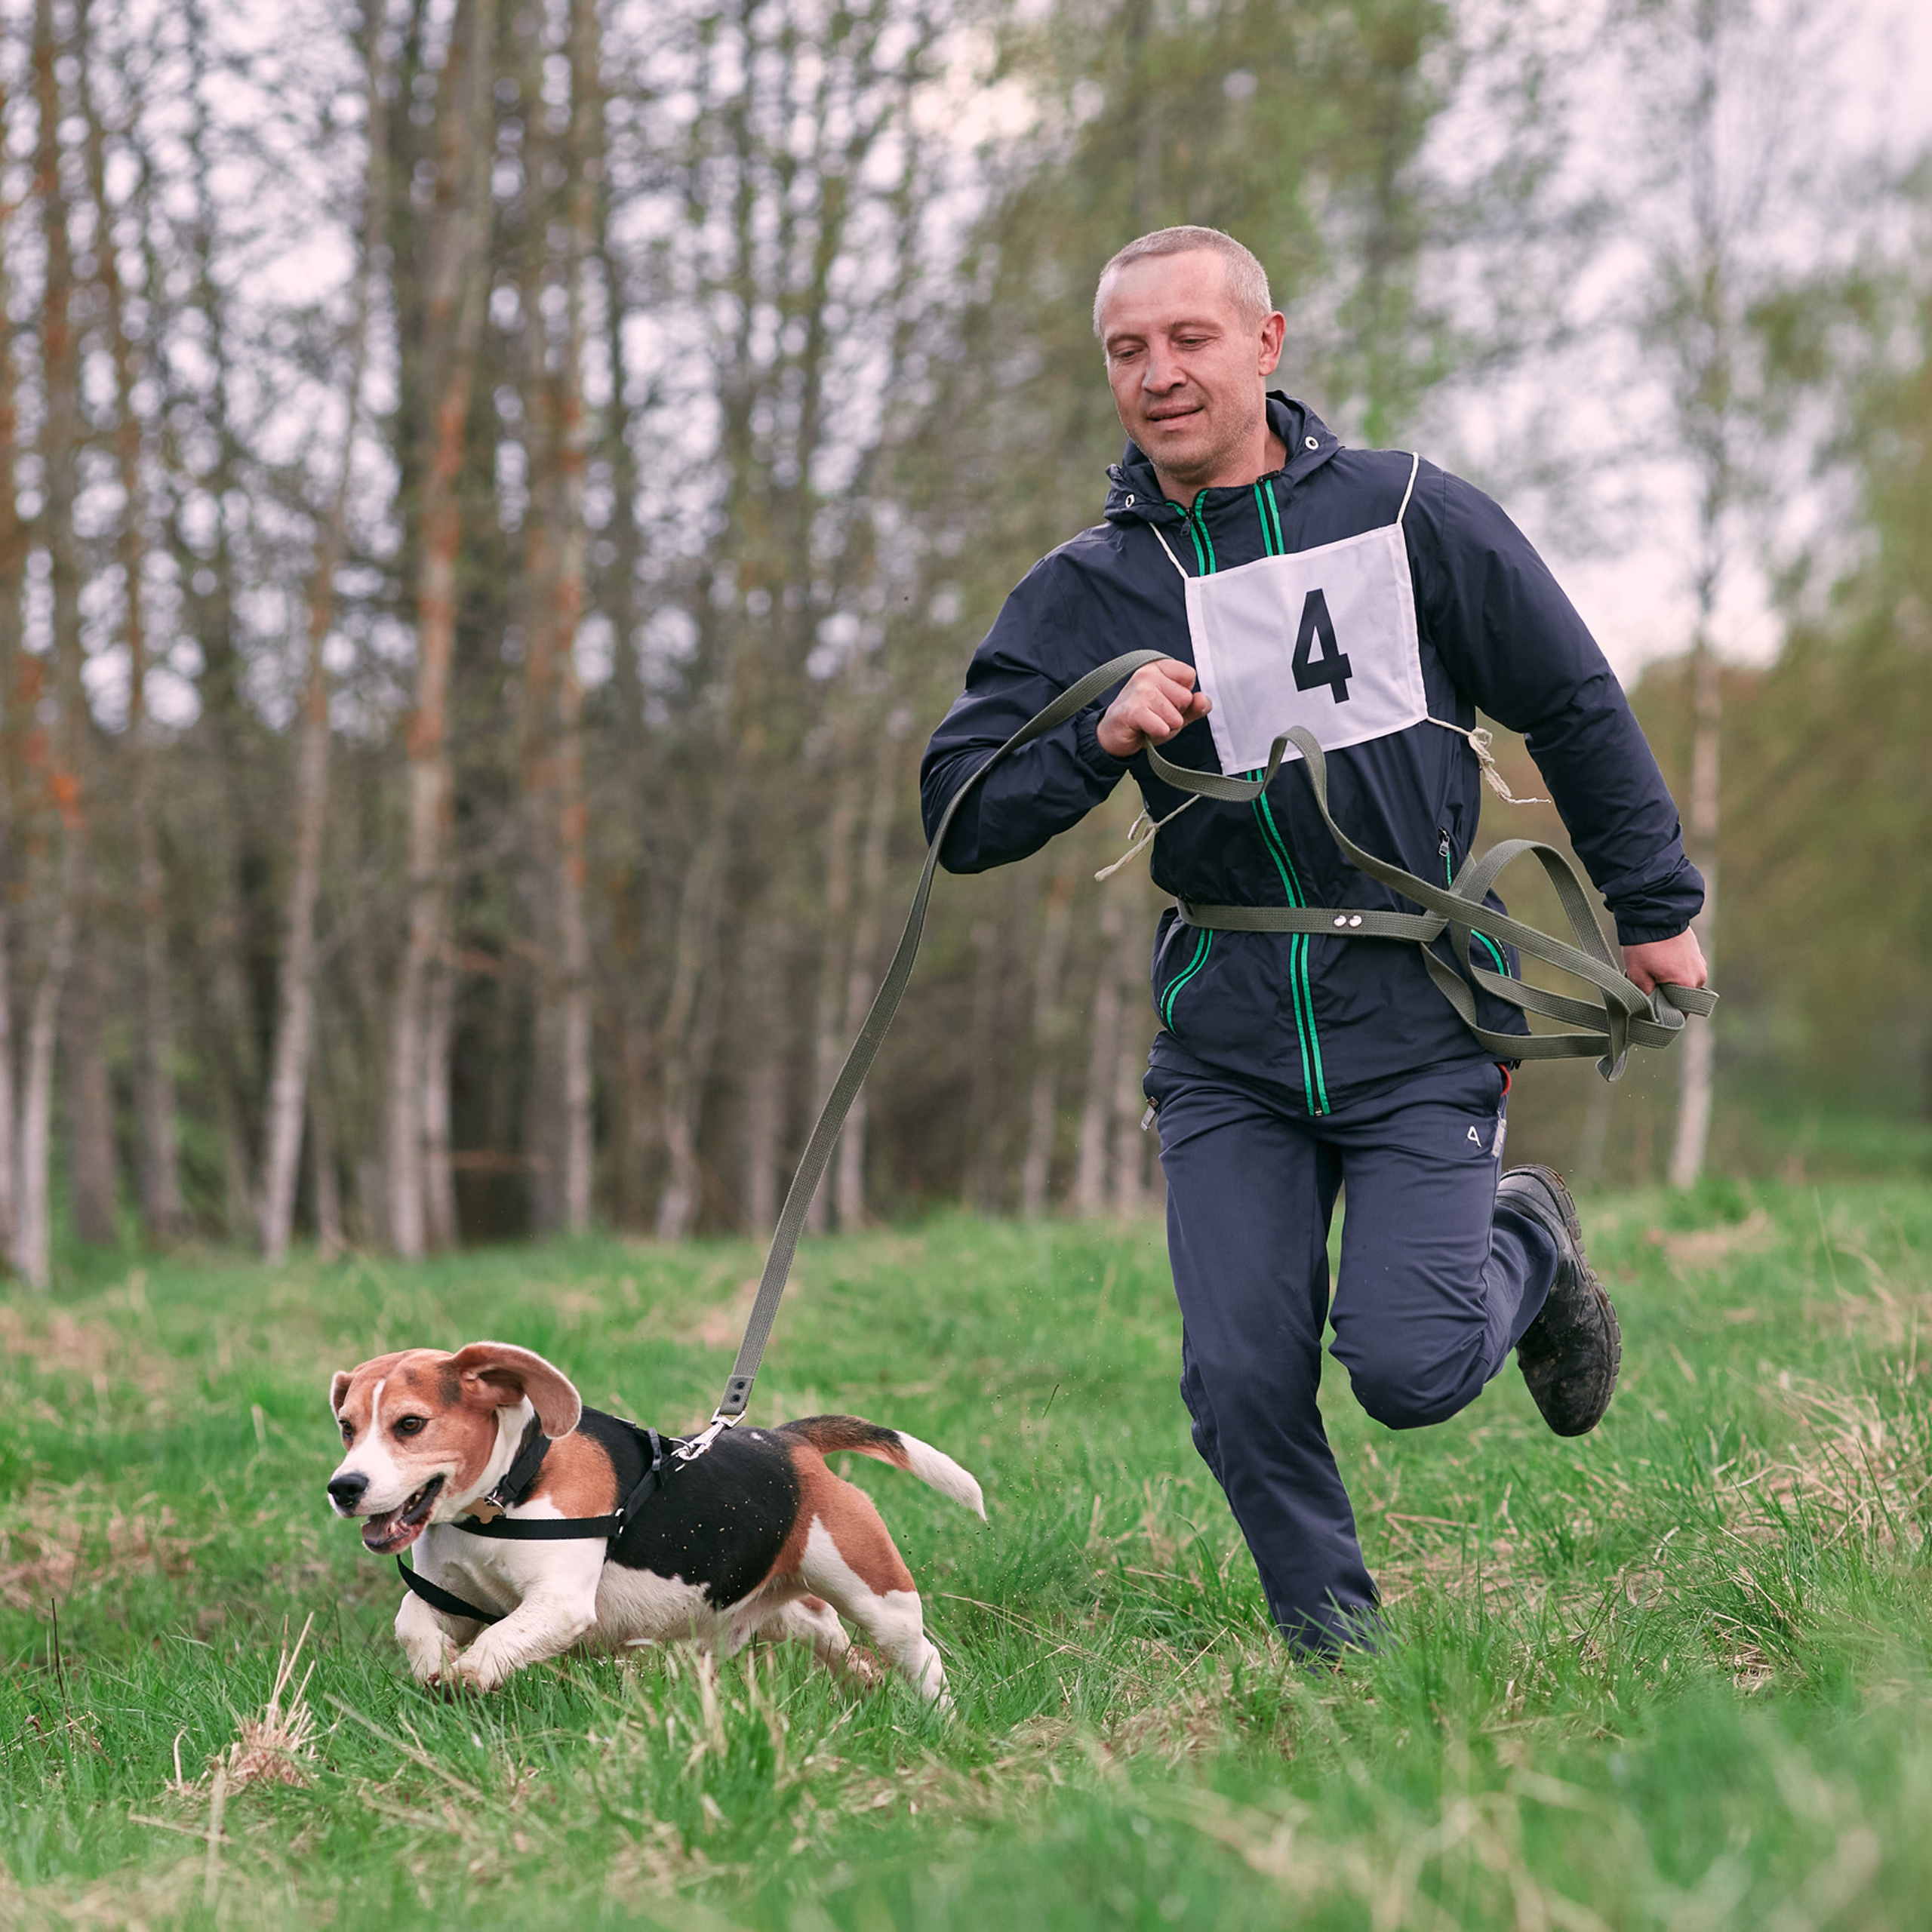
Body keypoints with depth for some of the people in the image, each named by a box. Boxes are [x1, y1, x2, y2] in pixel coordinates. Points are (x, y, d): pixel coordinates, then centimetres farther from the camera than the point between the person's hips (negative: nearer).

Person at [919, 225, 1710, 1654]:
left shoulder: (1410, 516, -1)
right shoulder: (1085, 594, 3)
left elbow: (1576, 711, 9)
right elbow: (962, 818, 0)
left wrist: (1654, 907, 13)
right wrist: (1100, 741, -17)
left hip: (1420, 1013, -2)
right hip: (1228, 1036, 2)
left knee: (1410, 1367, -11)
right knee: (1243, 1379, -5)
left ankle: (1528, 1247, 22)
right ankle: (1333, 1643, 17)